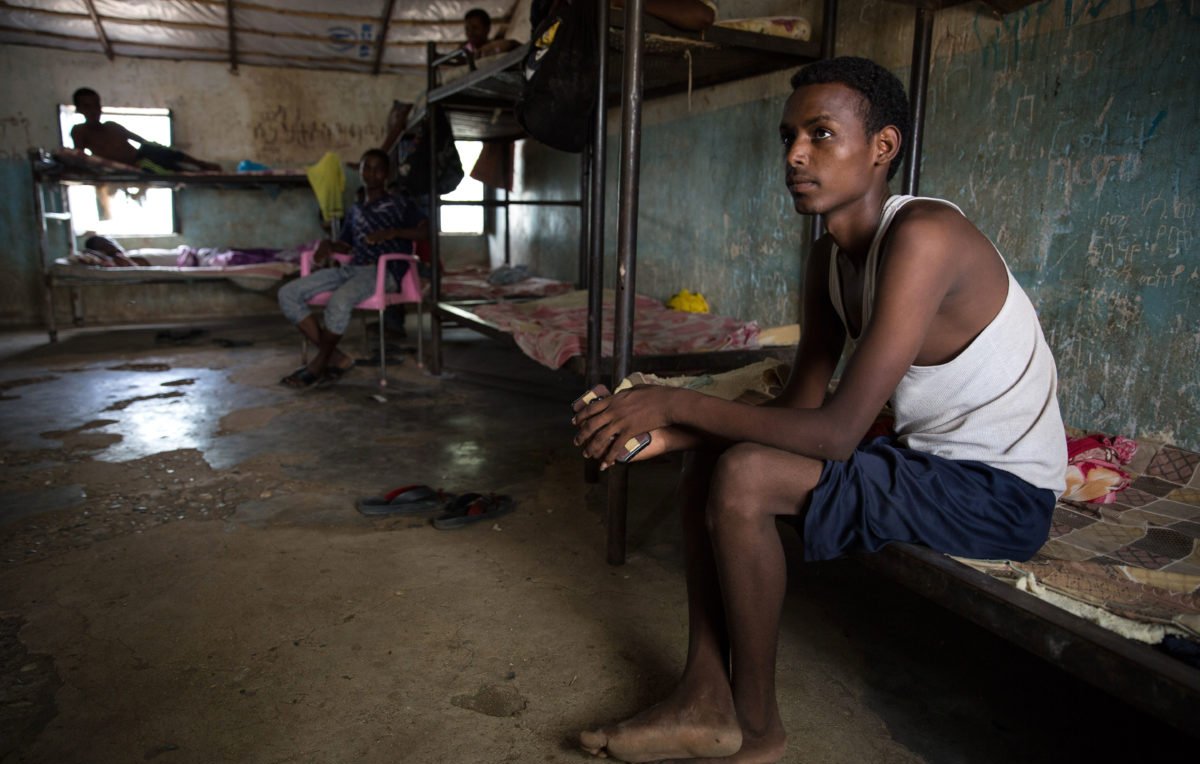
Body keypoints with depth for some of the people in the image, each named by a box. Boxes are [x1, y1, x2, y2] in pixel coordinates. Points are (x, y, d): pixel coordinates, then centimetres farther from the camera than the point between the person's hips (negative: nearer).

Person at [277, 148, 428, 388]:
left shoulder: (399, 205, 9)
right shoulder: (355, 210, 26)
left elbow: (426, 230, -3)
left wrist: (393, 233, -14)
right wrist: (327, 244, 7)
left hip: (383, 271, -7)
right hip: (352, 269, 7)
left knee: (339, 302, -38)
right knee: (288, 294, -11)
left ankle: (318, 364, -14)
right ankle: (336, 358, -15)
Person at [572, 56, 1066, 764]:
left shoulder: (921, 235, -26)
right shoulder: (830, 258, 3)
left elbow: (837, 432, -30)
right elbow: (799, 406, 3)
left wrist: (678, 402, -24)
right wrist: (671, 431, -10)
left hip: (1000, 492, -9)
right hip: (925, 457, 9)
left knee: (743, 478, -25)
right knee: (711, 456, 3)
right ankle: (708, 702, 2)